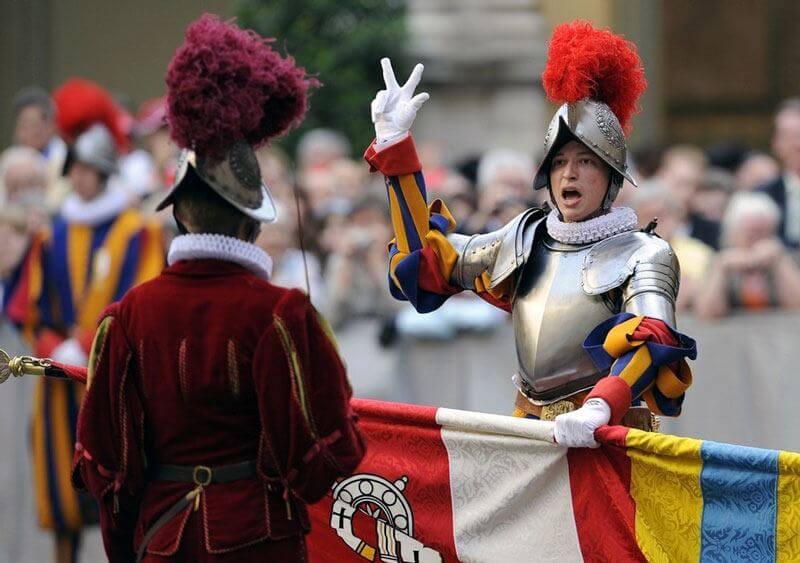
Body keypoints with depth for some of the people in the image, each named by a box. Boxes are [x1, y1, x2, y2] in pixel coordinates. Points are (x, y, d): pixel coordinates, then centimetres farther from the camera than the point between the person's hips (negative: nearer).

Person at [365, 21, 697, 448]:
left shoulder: (643, 254, 1)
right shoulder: (526, 240, 17)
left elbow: (651, 343, -15)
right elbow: (427, 257, 25)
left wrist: (601, 406, -35)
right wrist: (394, 148, 22)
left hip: (603, 437, -5)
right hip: (527, 432, 5)